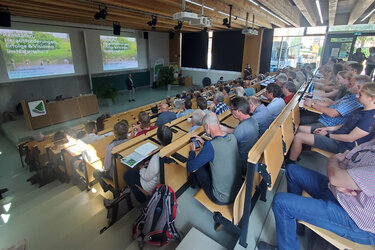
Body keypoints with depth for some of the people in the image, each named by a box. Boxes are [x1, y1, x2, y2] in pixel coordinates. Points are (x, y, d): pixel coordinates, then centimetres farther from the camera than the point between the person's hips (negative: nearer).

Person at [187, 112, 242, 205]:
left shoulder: (210, 145, -29)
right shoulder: (232, 137, -8)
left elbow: (190, 168, -19)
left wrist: (192, 151, -1)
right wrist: (204, 143, 12)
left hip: (222, 199, -6)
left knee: (197, 167, 9)